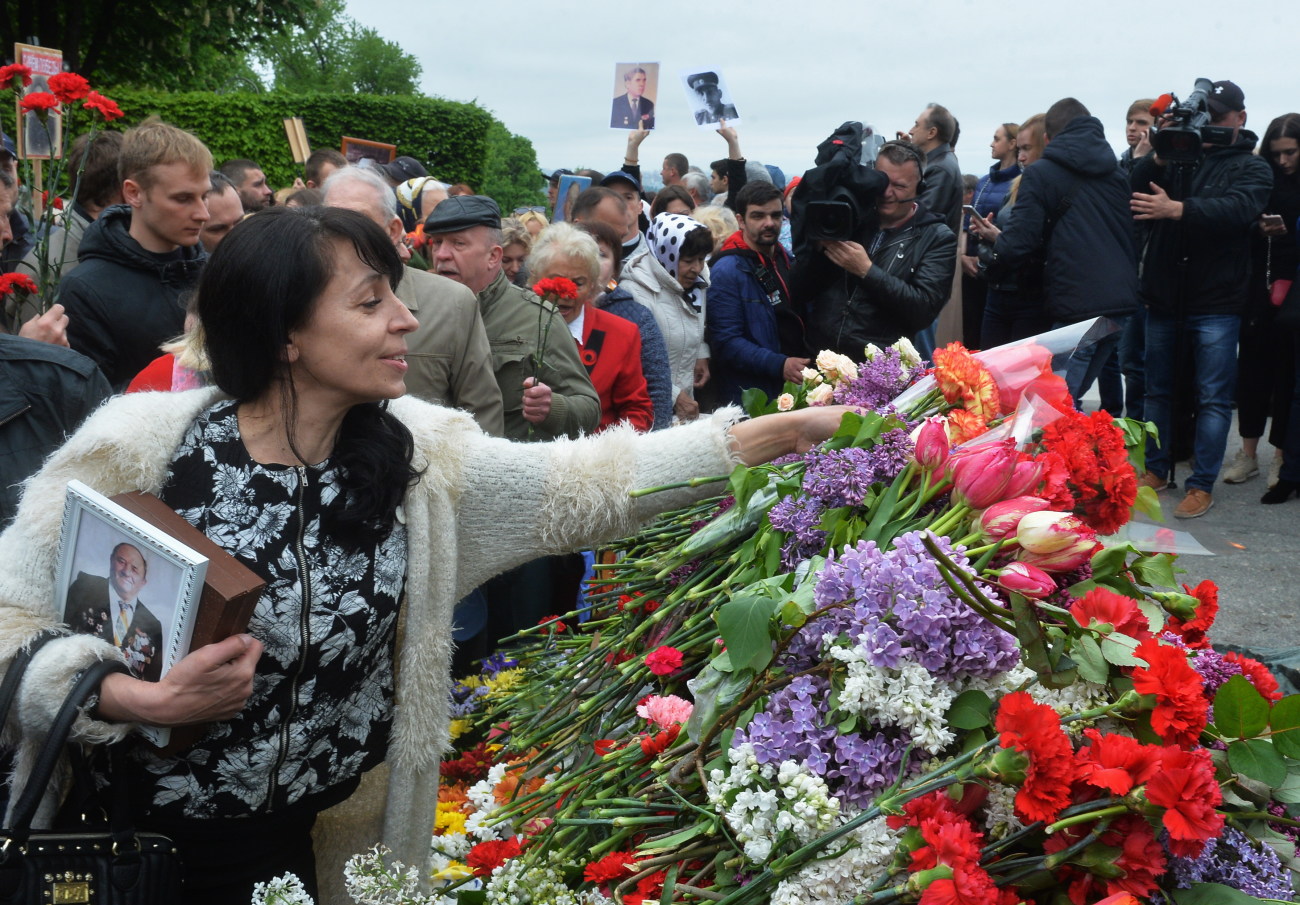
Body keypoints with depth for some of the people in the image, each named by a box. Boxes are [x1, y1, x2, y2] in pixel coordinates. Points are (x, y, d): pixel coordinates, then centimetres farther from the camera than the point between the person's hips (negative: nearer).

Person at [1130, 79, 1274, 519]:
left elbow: (1237, 208, -21)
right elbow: (1128, 194, -3)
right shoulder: (1177, 159, 9)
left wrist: (1177, 209, -35)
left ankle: (1202, 484, 6)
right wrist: (1157, 159, -18)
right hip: (1163, 297, 4)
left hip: (1216, 304, -3)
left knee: (1213, 398, 0)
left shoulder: (1251, 168, 0)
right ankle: (1156, 469, 26)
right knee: (1157, 388, 13)